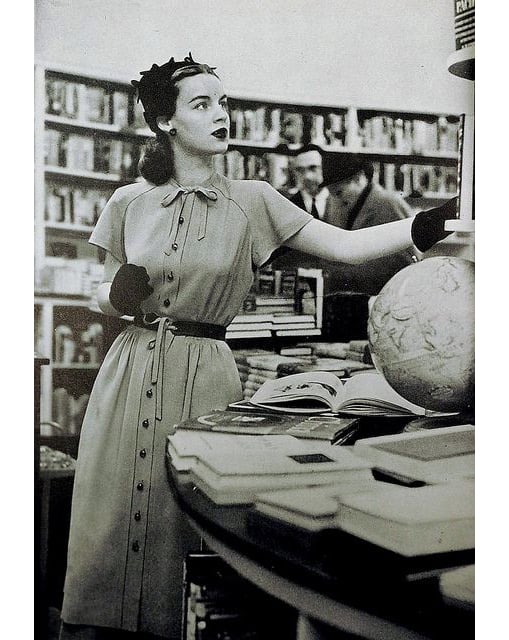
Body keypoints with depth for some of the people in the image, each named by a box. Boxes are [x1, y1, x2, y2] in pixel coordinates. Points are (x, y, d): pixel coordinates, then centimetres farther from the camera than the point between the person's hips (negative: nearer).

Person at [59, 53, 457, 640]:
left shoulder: (251, 203, 3)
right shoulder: (128, 202, 6)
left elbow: (347, 246, -5)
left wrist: (435, 224, -18)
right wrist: (119, 295, -8)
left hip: (204, 377, -1)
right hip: (129, 374, 1)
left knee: (183, 531, 2)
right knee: (109, 525, 4)